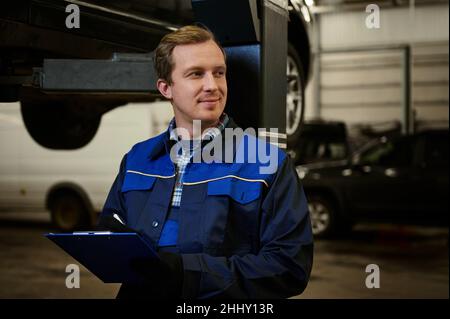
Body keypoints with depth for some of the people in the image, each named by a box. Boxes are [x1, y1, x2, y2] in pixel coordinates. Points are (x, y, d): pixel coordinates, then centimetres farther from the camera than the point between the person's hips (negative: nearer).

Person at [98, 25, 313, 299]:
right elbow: (109, 229, 19)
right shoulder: (136, 160, 11)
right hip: (139, 292, 4)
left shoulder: (268, 163, -2)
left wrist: (187, 273, -16)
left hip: (225, 307, -4)